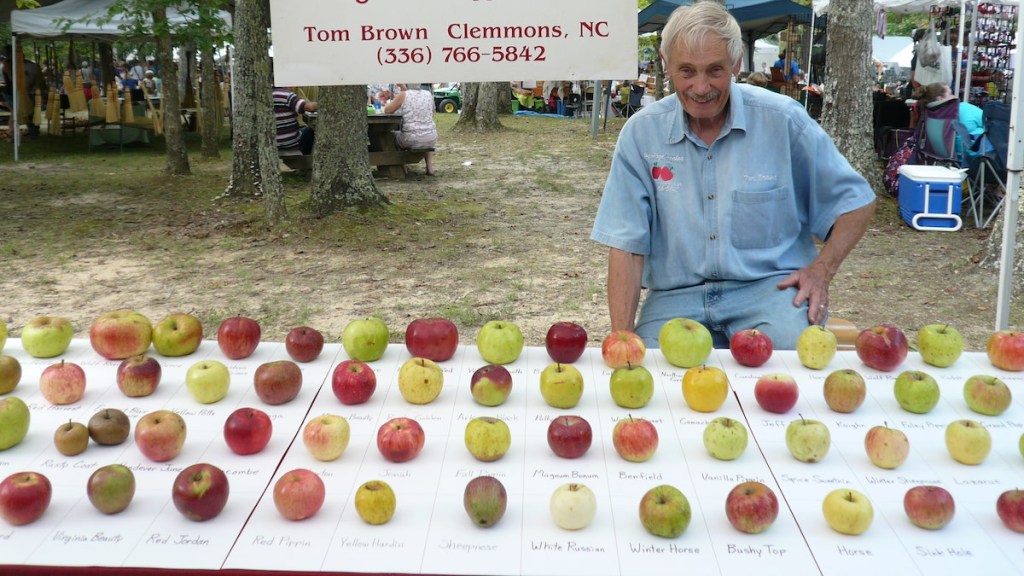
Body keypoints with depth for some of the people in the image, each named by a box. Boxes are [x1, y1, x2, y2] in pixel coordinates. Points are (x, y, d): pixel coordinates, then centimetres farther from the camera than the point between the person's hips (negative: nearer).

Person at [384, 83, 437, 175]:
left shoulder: (403, 95, -8)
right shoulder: (429, 94, 4)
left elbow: (387, 111, 0)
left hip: (411, 140, -3)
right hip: (431, 139, 3)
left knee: (392, 136, 30)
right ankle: (430, 168, 29)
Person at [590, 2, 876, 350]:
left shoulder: (782, 120, -2)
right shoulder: (641, 133, 0)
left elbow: (855, 201, 8)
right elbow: (626, 247, -2)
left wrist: (821, 271, -6)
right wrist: (622, 338, -11)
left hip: (769, 286, 0)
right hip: (675, 296, 1)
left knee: (796, 347, -31)